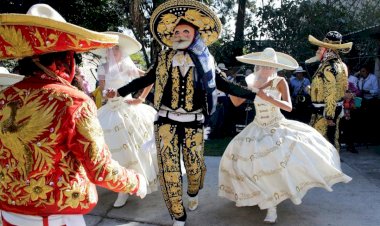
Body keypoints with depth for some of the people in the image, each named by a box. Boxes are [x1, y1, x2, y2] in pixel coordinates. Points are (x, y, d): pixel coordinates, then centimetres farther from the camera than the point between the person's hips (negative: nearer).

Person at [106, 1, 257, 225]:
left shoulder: (206, 61, 4)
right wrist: (120, 91, 16)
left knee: (194, 165, 8)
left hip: (193, 122, 0)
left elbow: (226, 85, 7)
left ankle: (193, 193, 45)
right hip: (166, 120, 1)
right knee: (168, 168, -2)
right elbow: (144, 80, 14)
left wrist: (254, 94, 2)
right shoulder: (164, 59, 5)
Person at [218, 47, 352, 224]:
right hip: (258, 129, 3)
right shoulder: (251, 82, -2)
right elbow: (237, 102, 4)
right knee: (238, 153, -10)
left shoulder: (279, 82, -11)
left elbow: (289, 107, -21)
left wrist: (268, 98, -33)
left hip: (278, 127, -3)